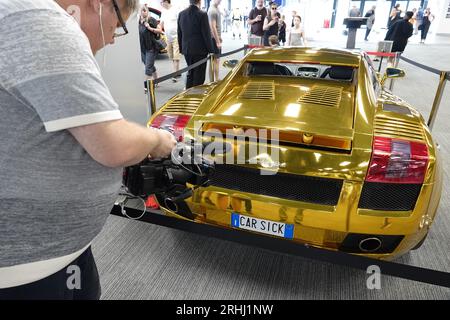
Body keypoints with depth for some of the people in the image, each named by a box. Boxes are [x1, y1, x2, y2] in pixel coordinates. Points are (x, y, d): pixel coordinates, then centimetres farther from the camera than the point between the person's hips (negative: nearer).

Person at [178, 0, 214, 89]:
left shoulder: (181, 14, 4)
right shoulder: (202, 15, -14)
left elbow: (179, 34, 10)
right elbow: (206, 34, -12)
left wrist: (181, 48, 18)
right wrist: (211, 50, -5)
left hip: (186, 49, 6)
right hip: (199, 50, -6)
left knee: (190, 73, 20)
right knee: (199, 75, 2)